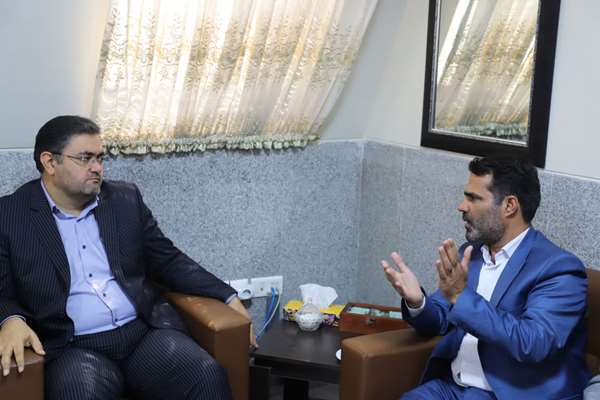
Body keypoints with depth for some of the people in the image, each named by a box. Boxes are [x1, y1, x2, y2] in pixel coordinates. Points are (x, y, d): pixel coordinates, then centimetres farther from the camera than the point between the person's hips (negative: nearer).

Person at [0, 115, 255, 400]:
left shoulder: (126, 199, 13)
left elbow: (169, 261, 16)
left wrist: (229, 298, 7)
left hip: (147, 332, 4)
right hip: (74, 348, -3)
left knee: (207, 377, -23)